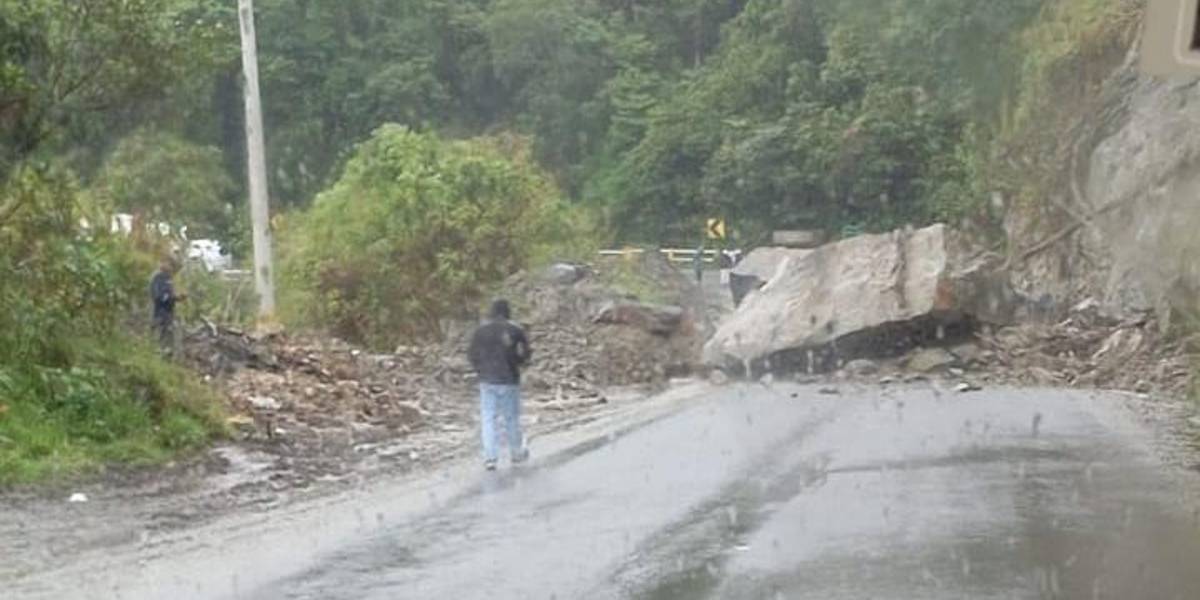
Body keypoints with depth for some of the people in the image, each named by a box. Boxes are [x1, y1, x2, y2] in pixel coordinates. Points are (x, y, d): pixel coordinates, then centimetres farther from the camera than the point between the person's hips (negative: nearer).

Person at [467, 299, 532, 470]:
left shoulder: (481, 330, 0)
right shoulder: (515, 330, -5)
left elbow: (472, 355, 1)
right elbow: (526, 354, -3)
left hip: (487, 380, 1)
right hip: (509, 380, -1)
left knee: (488, 419, 4)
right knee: (512, 418, 13)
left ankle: (490, 457, -5)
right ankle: (516, 453, 26)